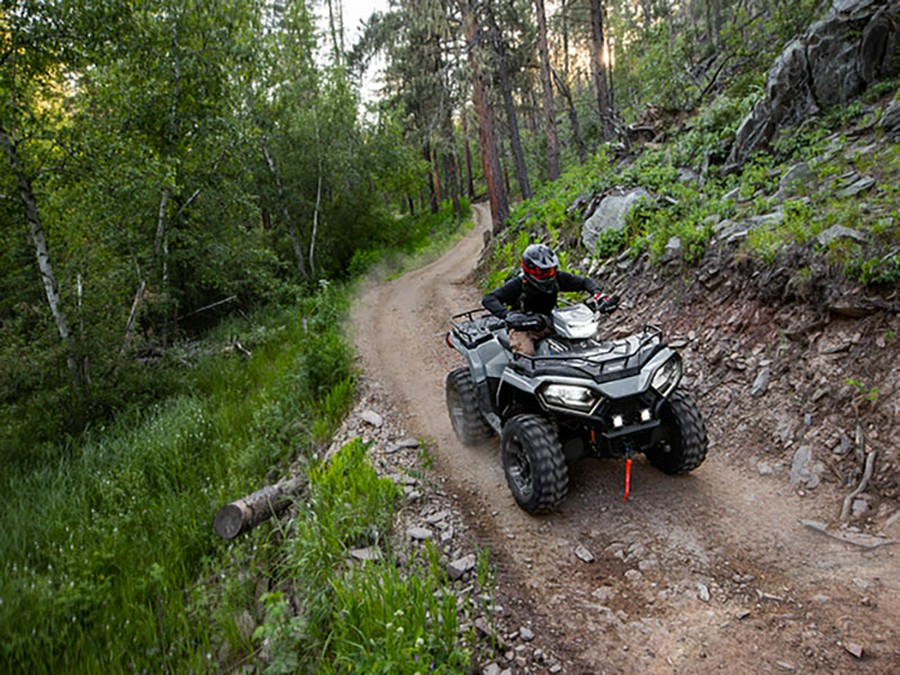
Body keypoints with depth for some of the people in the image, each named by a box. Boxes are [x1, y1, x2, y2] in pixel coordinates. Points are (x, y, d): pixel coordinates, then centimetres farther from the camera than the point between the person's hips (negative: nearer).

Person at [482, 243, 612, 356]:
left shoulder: (557, 278, -7)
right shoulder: (518, 284, -20)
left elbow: (584, 282, 3)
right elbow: (488, 299, -28)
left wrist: (597, 294, -18)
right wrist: (507, 315, -46)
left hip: (547, 325, 5)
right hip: (522, 328, -5)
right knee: (526, 353, -34)